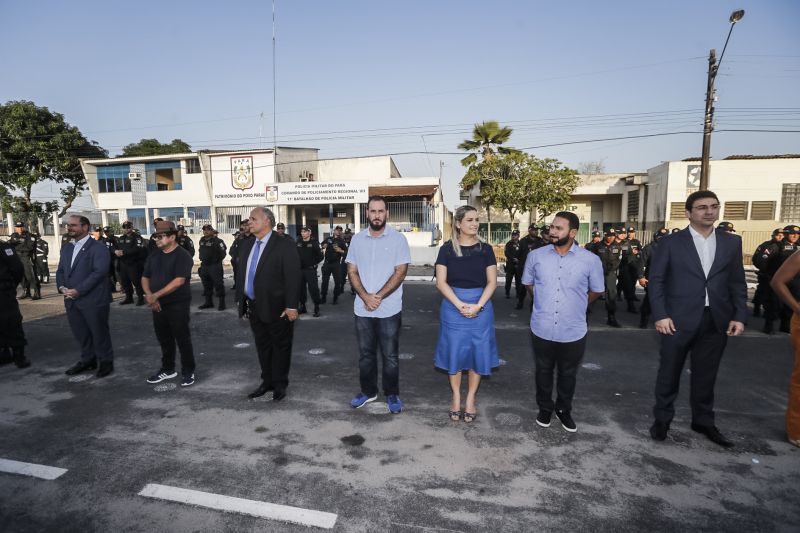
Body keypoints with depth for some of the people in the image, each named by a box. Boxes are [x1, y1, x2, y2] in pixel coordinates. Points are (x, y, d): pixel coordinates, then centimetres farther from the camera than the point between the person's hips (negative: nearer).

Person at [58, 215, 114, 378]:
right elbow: (60, 271, 16)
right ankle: (88, 360, 31)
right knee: (80, 333, 16)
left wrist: (78, 290, -21)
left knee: (99, 332, 4)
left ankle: (106, 361, 19)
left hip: (93, 300, -7)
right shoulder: (66, 248, 16)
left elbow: (99, 272, -19)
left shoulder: (98, 247, -10)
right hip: (71, 300, 7)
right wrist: (62, 287, -4)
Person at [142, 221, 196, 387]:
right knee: (164, 339, 16)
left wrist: (156, 295, -23)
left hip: (178, 305, -7)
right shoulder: (153, 256, 10)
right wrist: (149, 296, -6)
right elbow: (145, 278, 12)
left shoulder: (182, 255, -12)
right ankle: (167, 369, 31)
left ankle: (188, 371, 14)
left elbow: (179, 281, -21)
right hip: (158, 305, 7)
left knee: (182, 339, 1)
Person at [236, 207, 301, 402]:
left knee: (280, 347, 8)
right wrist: (241, 301, 11)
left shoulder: (284, 245, -12)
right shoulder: (246, 245, 10)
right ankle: (267, 381, 33)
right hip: (254, 307, 7)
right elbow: (242, 274, 15)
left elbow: (293, 277, -16)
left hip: (277, 308, -7)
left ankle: (280, 384, 24)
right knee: (262, 346, 17)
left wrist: (291, 306, -19)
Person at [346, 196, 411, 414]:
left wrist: (378, 297, -15)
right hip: (362, 309, 3)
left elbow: (400, 272, -9)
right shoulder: (357, 239, 6)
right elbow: (352, 271, 4)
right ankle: (368, 391, 31)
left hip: (389, 309, -3)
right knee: (365, 353, 15)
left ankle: (392, 394, 24)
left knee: (390, 356, 7)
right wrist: (365, 297, -10)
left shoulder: (398, 238, -4)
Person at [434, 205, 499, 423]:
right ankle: (456, 397, 26)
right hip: (453, 305, -1)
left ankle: (470, 398, 25)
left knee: (478, 351, 8)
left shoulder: (485, 249, 1)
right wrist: (460, 305, -16)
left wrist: (478, 305, -14)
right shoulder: (447, 248, -3)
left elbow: (492, 282, -1)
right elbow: (441, 282, -7)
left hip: (481, 305, 1)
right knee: (455, 350, 7)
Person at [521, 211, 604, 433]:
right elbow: (528, 283, 12)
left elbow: (596, 291, 6)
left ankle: (564, 410, 40)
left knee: (568, 375, 18)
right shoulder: (535, 256, -5)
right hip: (542, 329, 1)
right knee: (543, 371, 18)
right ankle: (545, 408, 39)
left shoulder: (590, 260, -9)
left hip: (573, 331, 0)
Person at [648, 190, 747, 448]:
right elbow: (655, 280, -5)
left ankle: (703, 421, 32)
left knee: (706, 375, 14)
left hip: (717, 321, 3)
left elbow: (738, 283, 10)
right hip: (679, 320, -3)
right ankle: (662, 418, 25)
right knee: (669, 373, 9)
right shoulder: (671, 242, -3)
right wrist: (660, 315, -12)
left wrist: (739, 316, 1)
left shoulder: (732, 242, 8)